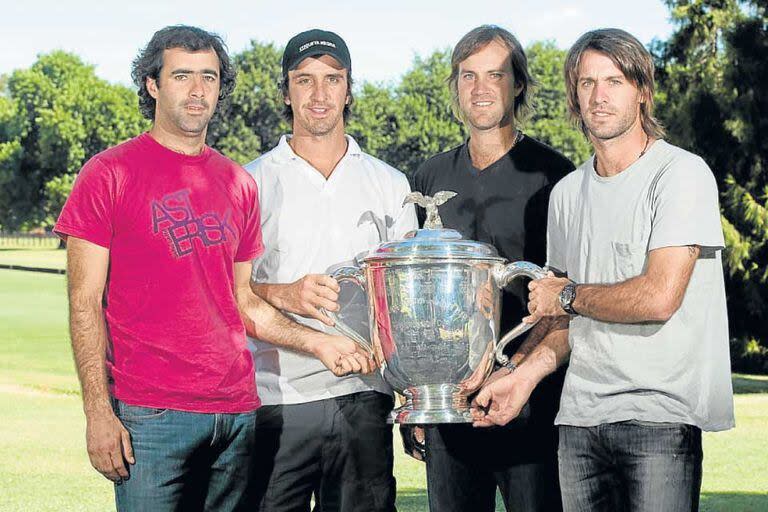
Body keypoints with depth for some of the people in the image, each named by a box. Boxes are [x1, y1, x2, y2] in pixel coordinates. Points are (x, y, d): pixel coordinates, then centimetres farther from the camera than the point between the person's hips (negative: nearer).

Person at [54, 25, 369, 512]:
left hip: (238, 412, 5)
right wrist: (98, 411, -12)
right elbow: (85, 303, -4)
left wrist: (318, 342, 3)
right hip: (150, 413, -4)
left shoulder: (239, 184, 14)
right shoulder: (110, 174, -1)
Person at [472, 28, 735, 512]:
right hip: (580, 417, 6)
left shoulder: (682, 173, -6)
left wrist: (565, 295, -2)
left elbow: (658, 298, -17)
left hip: (660, 415, -6)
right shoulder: (567, 193, 15)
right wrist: (524, 375, 4)